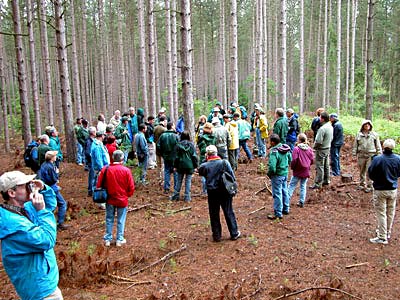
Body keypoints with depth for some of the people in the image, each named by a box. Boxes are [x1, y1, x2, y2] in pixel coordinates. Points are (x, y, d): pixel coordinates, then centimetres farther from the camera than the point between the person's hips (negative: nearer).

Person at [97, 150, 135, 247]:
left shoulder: (105, 169, -10)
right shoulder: (126, 170, -15)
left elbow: (99, 185, -2)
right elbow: (131, 187, -9)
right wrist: (127, 195, 10)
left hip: (110, 199, 2)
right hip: (122, 200, -2)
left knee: (109, 219, 16)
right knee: (121, 220, 12)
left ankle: (107, 239, 24)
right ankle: (119, 240, 20)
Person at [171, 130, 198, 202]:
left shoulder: (178, 145, -4)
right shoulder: (191, 145, -5)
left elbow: (176, 156, 1)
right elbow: (194, 156, -3)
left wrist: (175, 166, 9)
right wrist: (195, 166, 4)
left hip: (181, 165, 1)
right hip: (189, 166, -1)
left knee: (179, 180, 13)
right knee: (188, 181, 5)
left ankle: (175, 195, 19)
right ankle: (187, 197, 7)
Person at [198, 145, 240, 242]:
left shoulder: (204, 166, -11)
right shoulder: (224, 163, -10)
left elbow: (200, 172, 12)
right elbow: (232, 177, -5)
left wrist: (206, 160, 5)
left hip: (212, 192, 0)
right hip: (225, 191, 0)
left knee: (214, 214, 12)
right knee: (229, 212, 12)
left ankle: (216, 236, 19)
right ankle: (234, 234, 21)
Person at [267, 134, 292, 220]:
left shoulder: (274, 152, -26)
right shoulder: (286, 149, -2)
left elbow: (272, 167, -31)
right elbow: (290, 159, 12)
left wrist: (269, 173, -13)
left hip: (277, 175, -8)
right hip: (285, 173, 8)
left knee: (277, 194, 3)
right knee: (284, 191, 22)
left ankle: (278, 214, 12)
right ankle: (286, 209, 36)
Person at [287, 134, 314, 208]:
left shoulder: (296, 149, -15)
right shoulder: (309, 149, 0)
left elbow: (294, 160, -18)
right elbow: (312, 160, 3)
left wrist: (292, 167, -1)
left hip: (297, 171, -4)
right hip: (306, 171, 4)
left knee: (292, 185, 5)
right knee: (303, 186, 13)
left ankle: (287, 200, 2)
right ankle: (301, 202, 15)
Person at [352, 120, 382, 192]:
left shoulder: (374, 134, 4)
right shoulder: (359, 134, 6)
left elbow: (378, 145, 7)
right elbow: (355, 145, 10)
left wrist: (379, 154, 3)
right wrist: (354, 154, 6)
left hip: (371, 155, -2)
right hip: (361, 155, 2)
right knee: (361, 171, 12)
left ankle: (369, 186, 6)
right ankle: (362, 184, 26)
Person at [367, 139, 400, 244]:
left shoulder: (377, 159, -20)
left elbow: (370, 174, -11)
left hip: (380, 190, -4)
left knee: (381, 213, 4)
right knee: (390, 213, 18)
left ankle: (382, 237, 7)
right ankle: (387, 232, 34)